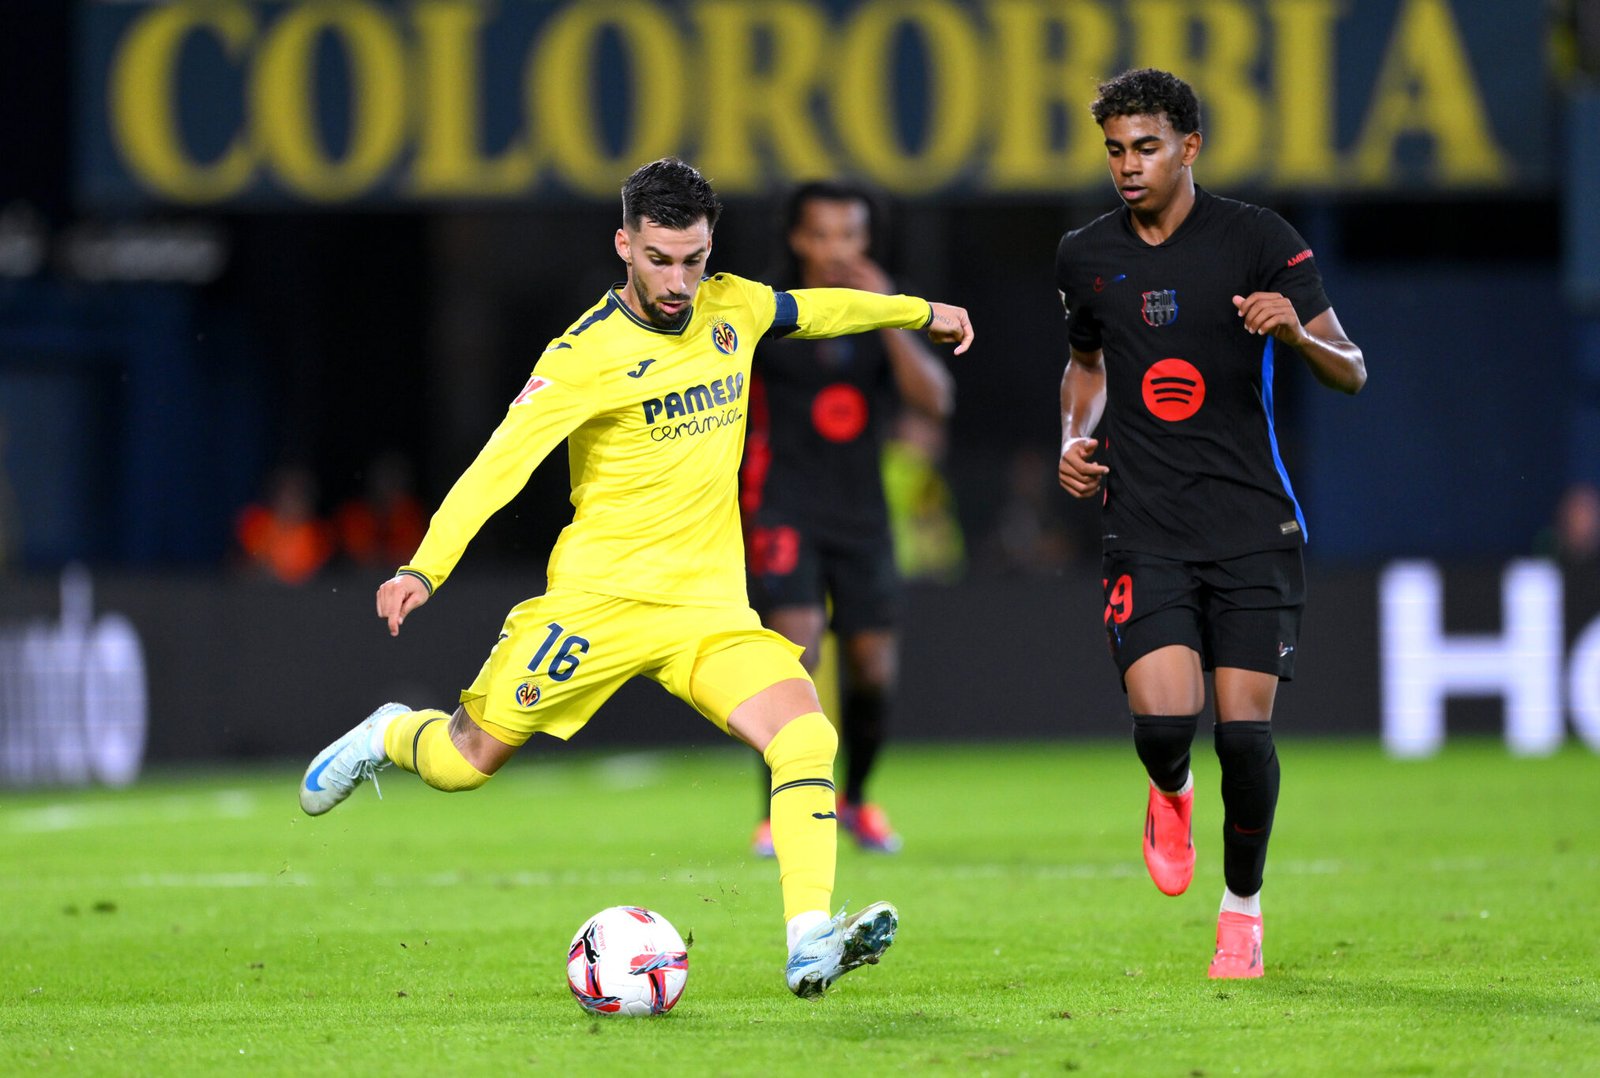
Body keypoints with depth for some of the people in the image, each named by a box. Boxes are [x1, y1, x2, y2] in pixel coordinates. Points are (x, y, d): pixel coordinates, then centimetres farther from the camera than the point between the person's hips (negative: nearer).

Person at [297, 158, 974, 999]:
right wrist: (425, 568, -32)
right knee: (466, 762, 3)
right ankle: (391, 737, 38)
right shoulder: (584, 357, -14)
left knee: (807, 736, -20)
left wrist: (920, 313, 39)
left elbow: (811, 310, 27)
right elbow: (500, 463, -20)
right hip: (600, 597, -4)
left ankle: (809, 943, -26)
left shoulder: (730, 308, 4)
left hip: (709, 608, 4)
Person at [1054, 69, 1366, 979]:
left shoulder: (1261, 241, -4)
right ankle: (1170, 796, 22)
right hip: (1145, 534, 2)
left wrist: (1298, 333, -24)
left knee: (1244, 732, -7)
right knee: (1163, 722, -16)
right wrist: (1075, 439, 7)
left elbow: (1352, 373, -3)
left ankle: (1243, 906, 17)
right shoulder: (1086, 256, 7)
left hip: (1253, 528, -2)